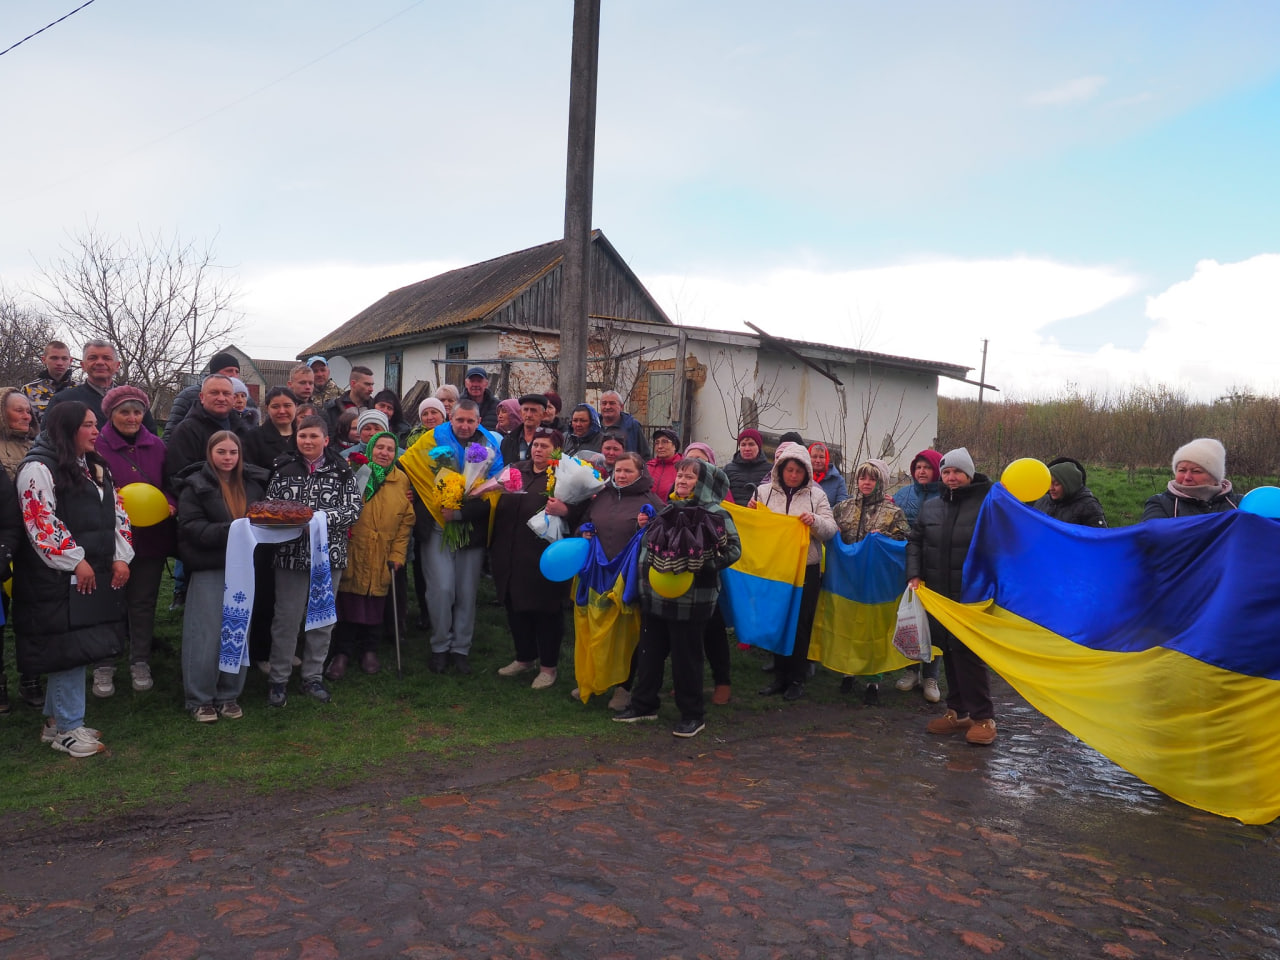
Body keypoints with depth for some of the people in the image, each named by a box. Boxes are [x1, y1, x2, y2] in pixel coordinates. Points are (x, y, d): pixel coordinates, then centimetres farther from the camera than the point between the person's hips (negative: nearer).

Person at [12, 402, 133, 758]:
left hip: (96, 575, 8)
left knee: (73, 650, 12)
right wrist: (76, 561, -17)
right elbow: (41, 521, -18)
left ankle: (56, 719, 25)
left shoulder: (96, 468, 16)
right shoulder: (38, 468, -11)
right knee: (70, 649, -5)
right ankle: (68, 728, 7)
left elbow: (117, 513, 16)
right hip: (58, 580, -8)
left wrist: (121, 557, 5)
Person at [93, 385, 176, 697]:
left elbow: (171, 484, 13)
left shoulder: (157, 446, 6)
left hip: (151, 538, 3)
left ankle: (140, 663, 24)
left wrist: (170, 503, -7)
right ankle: (103, 667, 18)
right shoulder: (97, 447, -7)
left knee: (143, 602, 12)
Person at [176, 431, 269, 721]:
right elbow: (191, 526, -11)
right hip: (209, 569, -4)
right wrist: (230, 531, -23)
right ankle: (199, 699, 12)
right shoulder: (196, 486, -2)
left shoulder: (253, 483, 10)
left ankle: (229, 695, 20)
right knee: (206, 635, -1)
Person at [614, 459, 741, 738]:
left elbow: (733, 549, -15)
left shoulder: (715, 514, -10)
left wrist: (704, 564, -25)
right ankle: (643, 704, 30)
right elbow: (649, 543, 26)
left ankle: (693, 715, 19)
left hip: (690, 599, -7)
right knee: (649, 651, 15)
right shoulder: (669, 509, 12)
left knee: (686, 656, 4)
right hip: (656, 596, 7)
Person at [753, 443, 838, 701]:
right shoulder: (764, 491, 4)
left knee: (801, 623, 4)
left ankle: (797, 679, 17)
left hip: (806, 569, -2)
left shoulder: (816, 495, 2)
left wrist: (815, 521, -23)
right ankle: (780, 676, 23)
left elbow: (831, 530, -3)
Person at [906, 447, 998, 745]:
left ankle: (983, 717, 5)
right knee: (950, 652, 12)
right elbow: (915, 541, 16)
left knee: (968, 653, -8)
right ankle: (958, 711, 24)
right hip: (938, 594, 6)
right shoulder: (930, 507, 11)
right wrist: (914, 575, 4)